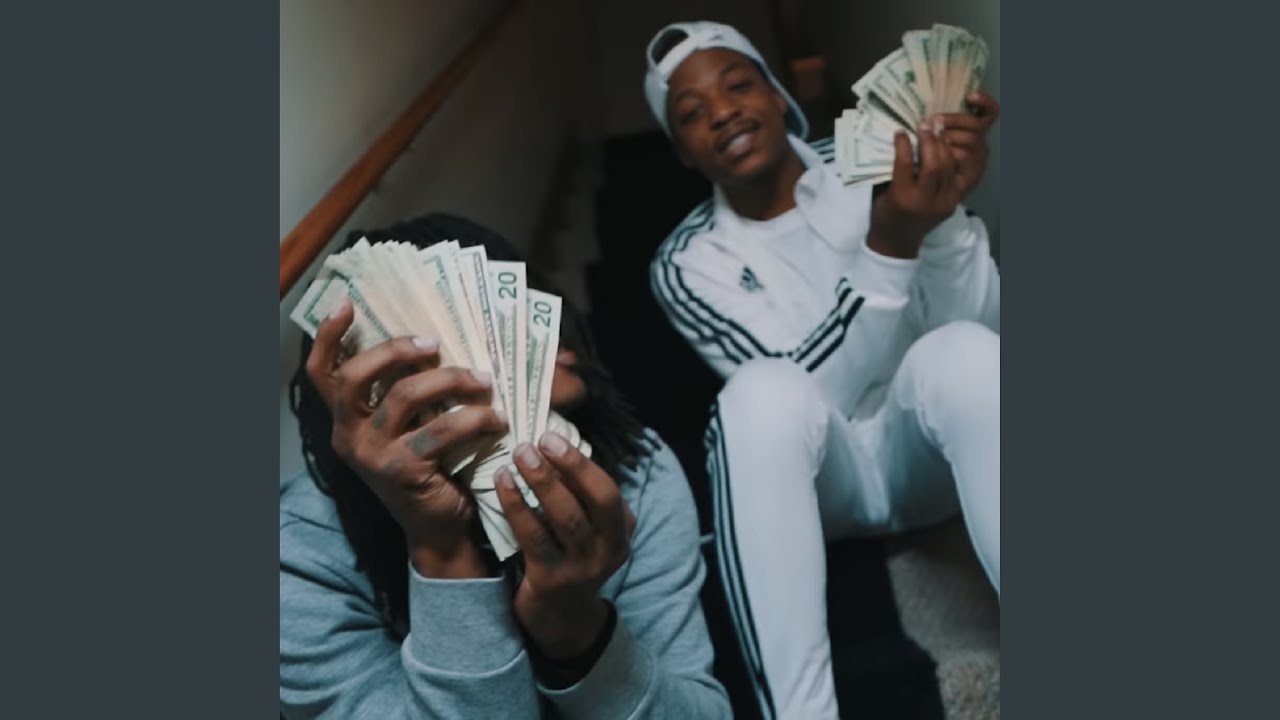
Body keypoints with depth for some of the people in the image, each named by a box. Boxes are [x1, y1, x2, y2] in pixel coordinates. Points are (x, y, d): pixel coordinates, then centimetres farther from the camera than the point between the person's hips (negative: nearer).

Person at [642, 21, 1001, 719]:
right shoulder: (685, 264, -6)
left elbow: (978, 325, -10)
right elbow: (812, 393, -19)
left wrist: (945, 214, -29)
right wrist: (891, 247, -31)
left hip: (920, 450, 2)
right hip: (817, 470, -1)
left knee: (960, 351, -32)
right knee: (765, 392, -35)